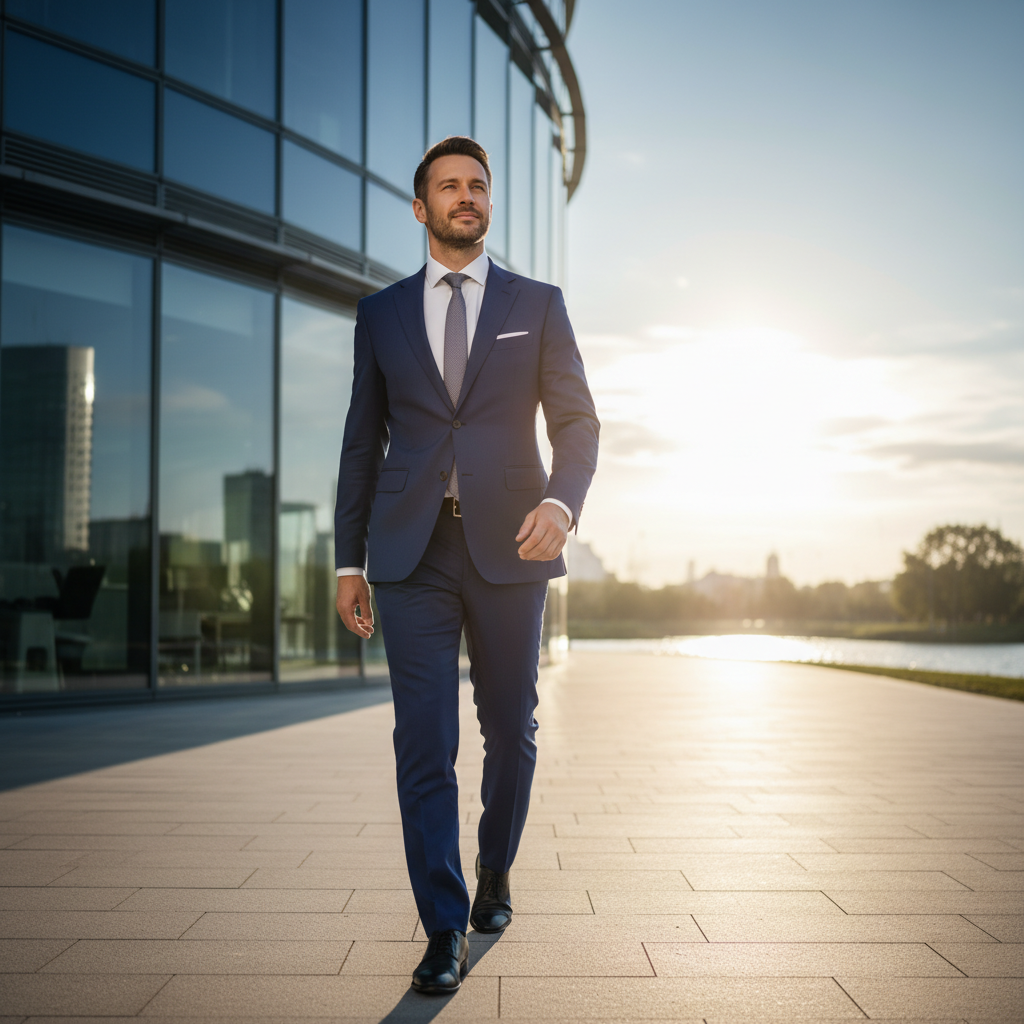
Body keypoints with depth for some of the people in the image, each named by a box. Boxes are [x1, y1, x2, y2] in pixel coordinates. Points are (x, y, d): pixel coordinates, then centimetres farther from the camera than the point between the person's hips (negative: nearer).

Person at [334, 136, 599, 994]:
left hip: (508, 547, 0)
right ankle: (445, 931, 2)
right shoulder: (382, 313, 12)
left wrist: (561, 501, -18)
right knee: (424, 741, -5)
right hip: (412, 552, 0)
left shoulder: (537, 305, 9)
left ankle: (496, 875, 35)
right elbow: (364, 439, 13)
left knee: (510, 730, 11)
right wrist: (348, 560, 9)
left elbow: (577, 421, 3)